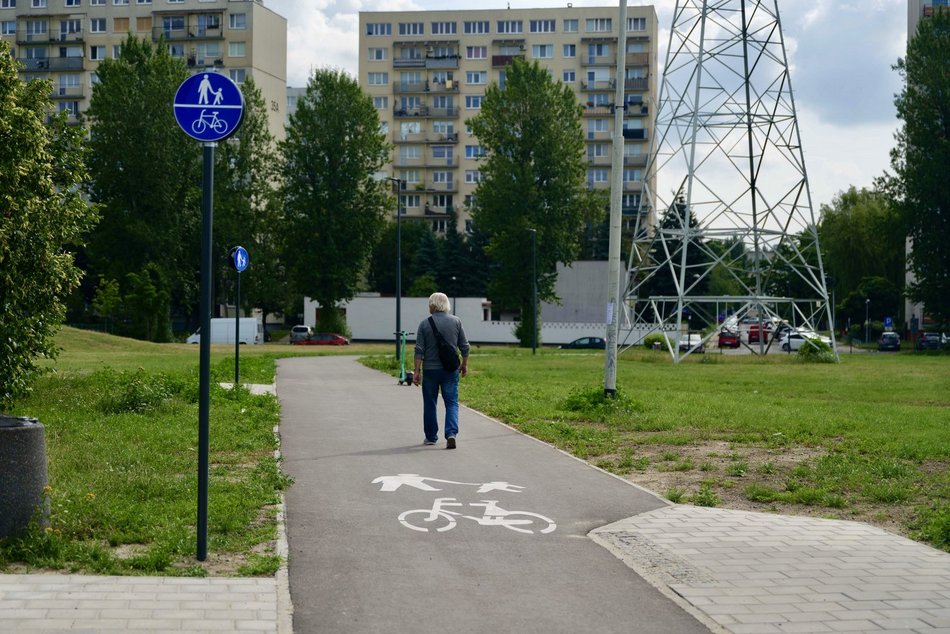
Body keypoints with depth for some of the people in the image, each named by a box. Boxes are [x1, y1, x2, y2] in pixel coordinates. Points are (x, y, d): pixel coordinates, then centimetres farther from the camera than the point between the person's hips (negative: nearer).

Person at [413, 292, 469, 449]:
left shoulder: (425, 324, -4)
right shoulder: (456, 321, 0)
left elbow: (419, 350, -7)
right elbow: (464, 346, 3)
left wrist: (417, 371, -4)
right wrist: (464, 364, 16)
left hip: (430, 370, -1)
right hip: (450, 370, 1)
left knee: (430, 404, 12)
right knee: (452, 402, 4)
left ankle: (431, 437, 20)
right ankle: (451, 433, -16)